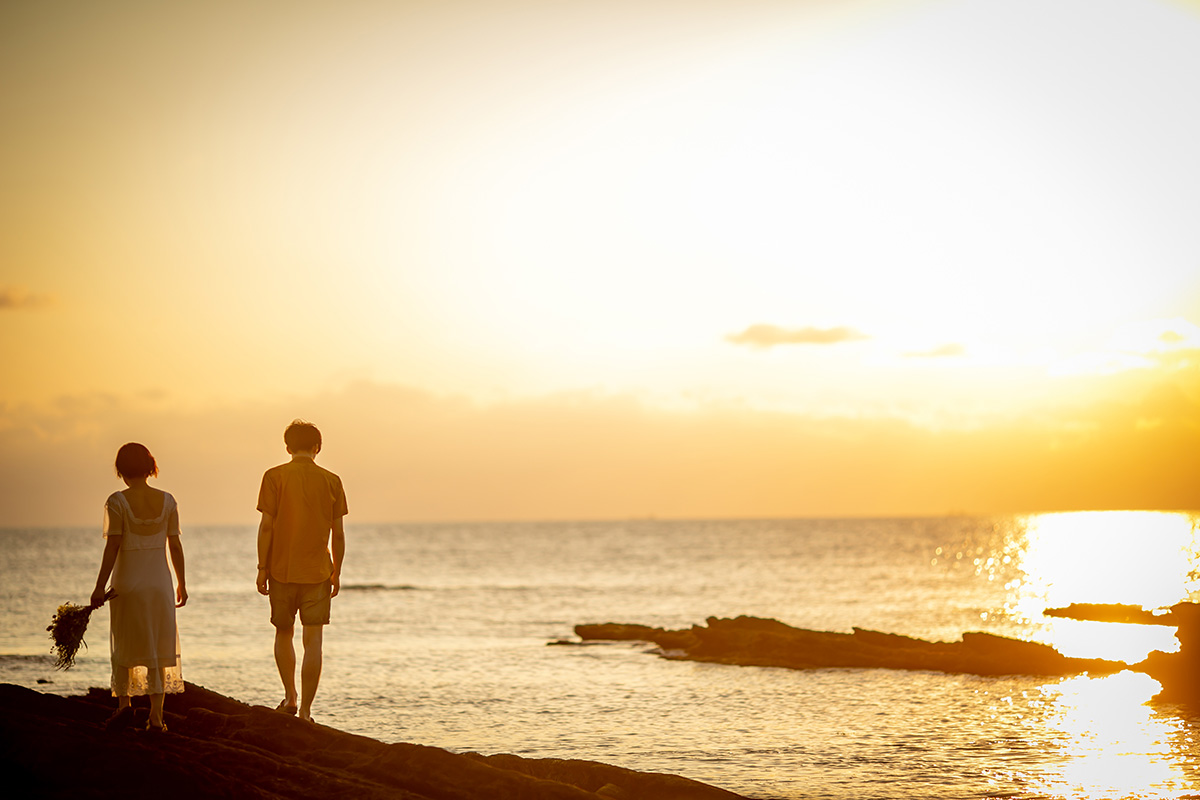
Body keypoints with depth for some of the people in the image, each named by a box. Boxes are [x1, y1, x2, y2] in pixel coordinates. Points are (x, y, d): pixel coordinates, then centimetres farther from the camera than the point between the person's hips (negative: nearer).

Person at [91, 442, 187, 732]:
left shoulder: (117, 502, -10)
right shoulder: (167, 501, -1)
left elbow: (112, 547, -13)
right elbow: (175, 546, 3)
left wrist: (99, 587, -9)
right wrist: (181, 584, 13)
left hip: (127, 582, -2)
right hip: (159, 583, 2)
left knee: (124, 646, 15)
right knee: (157, 649, 7)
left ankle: (124, 703, 3)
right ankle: (156, 716, 4)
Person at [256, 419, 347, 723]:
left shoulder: (275, 477, -4)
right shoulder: (331, 481, 1)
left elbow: (266, 526, -7)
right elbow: (338, 533, 3)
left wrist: (262, 568, -1)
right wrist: (336, 572, 13)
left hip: (282, 570, 0)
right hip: (317, 572, 0)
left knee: (284, 633, 19)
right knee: (313, 641, 0)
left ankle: (290, 697, 18)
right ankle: (305, 709, -3)